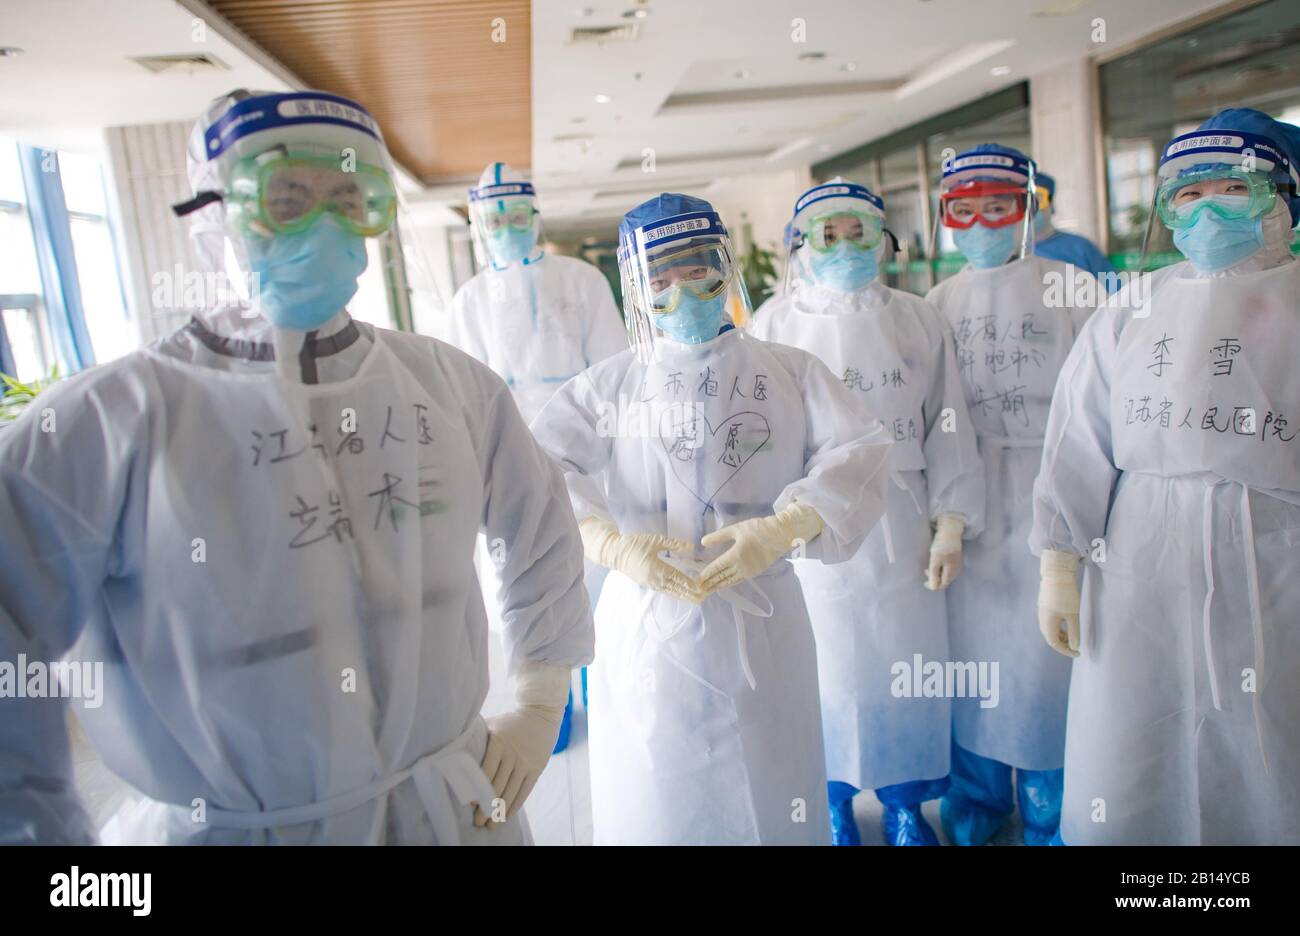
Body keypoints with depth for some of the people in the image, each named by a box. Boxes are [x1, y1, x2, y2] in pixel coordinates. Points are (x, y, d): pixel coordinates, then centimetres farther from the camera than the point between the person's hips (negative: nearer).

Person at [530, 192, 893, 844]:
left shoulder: (789, 373, 5)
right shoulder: (608, 386, 4)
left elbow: (856, 456, -6)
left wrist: (782, 530, -21)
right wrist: (611, 545, -24)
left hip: (757, 625, 0)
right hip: (643, 626, 0)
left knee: (764, 798, 13)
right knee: (653, 801, 12)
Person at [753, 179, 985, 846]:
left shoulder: (918, 322, 5)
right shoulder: (777, 327, 1)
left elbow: (947, 430, 4)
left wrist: (950, 528, 0)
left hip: (901, 529, 2)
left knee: (905, 666, 9)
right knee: (827, 665, 7)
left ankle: (904, 802, 31)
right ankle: (834, 802, 29)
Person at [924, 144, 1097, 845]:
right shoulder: (938, 305, 9)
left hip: (1049, 493, -3)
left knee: (1047, 650, 1)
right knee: (972, 650, 10)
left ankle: (1051, 817, 23)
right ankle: (975, 813, 29)